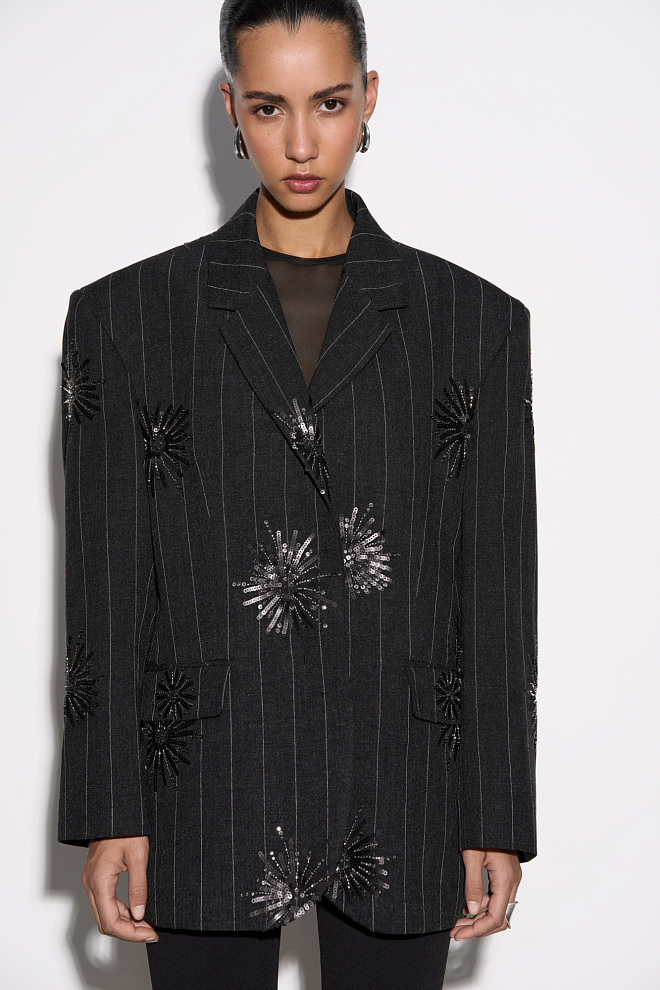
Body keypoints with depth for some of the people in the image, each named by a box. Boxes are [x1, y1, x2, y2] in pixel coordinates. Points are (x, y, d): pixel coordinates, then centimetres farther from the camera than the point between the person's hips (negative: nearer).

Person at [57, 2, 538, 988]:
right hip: (207, 805, 0)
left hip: (403, 799, 1)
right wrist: (107, 815, -2)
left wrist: (498, 821, 1)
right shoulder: (127, 316, 1)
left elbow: (497, 591, 2)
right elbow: (105, 584, 1)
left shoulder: (476, 320, 2)